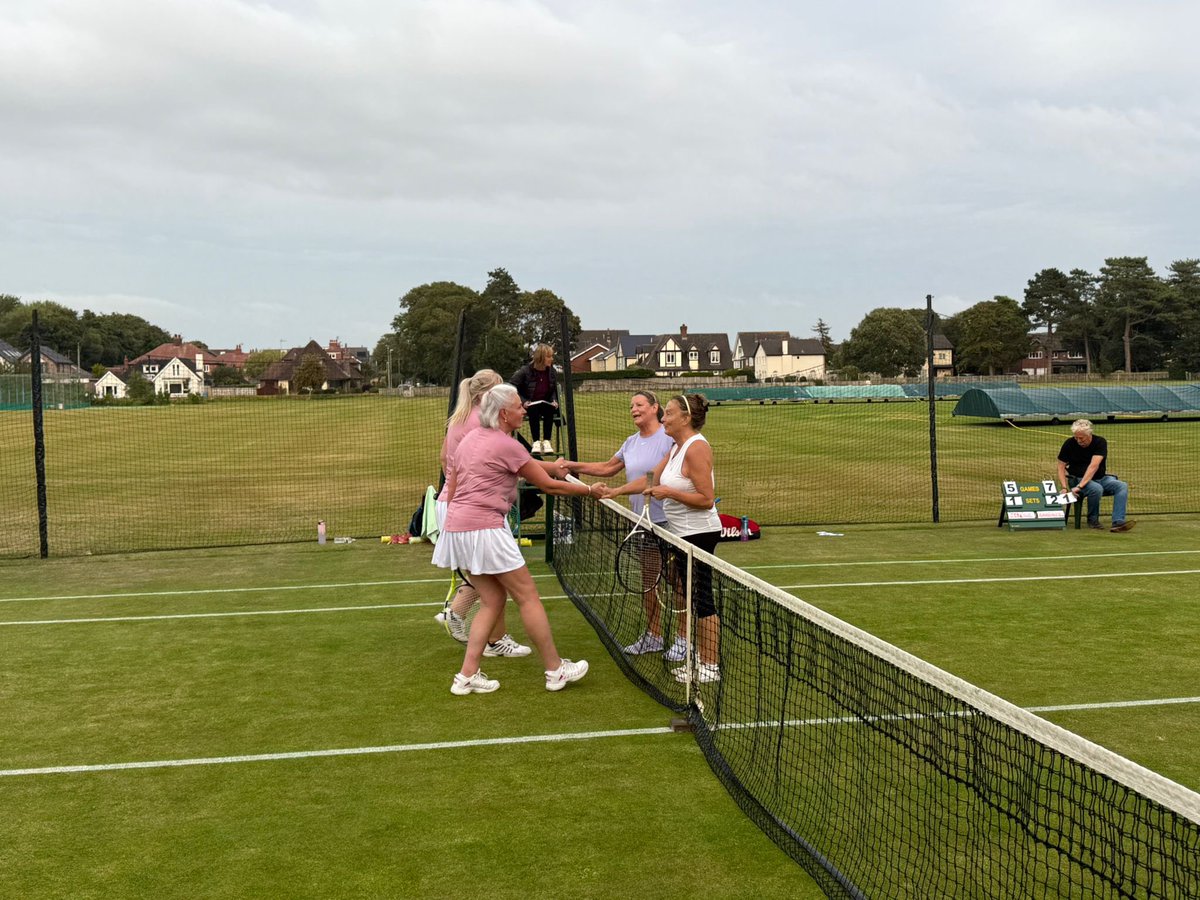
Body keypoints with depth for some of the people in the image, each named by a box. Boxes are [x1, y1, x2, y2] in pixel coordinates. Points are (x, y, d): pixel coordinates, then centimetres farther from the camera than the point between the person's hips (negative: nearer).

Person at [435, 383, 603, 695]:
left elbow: (452, 489, 18)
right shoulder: (507, 445, -11)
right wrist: (590, 490, 5)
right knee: (528, 596, 2)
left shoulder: (471, 438, 14)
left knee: (493, 600, 14)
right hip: (484, 529, -9)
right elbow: (548, 485, -5)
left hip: (456, 527, 9)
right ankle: (555, 670, 11)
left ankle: (467, 675, 11)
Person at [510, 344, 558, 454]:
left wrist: (554, 400, -5)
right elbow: (511, 386, -10)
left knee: (549, 410, -30)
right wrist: (523, 401, -17)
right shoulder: (525, 371, -13)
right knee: (534, 411, -35)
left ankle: (547, 441, -25)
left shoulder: (551, 371, -1)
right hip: (529, 406, -3)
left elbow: (555, 389, 14)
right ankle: (536, 442, -30)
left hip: (545, 404, 3)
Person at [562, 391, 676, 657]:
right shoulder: (631, 442, 13)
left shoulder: (669, 437, -11)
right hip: (642, 522, 8)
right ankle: (653, 636, 26)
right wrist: (573, 466, 15)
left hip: (668, 521, -7)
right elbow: (607, 468, 23)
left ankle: (682, 639, 13)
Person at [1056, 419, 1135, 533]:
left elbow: (1093, 466, -24)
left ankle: (1118, 522, -35)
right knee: (1096, 489, -34)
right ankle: (1092, 520, -10)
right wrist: (1064, 488, -17)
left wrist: (1080, 486, -34)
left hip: (1101, 478, 2)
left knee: (1122, 486, -24)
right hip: (1077, 479, -2)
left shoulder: (1100, 442, -11)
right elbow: (1061, 467, -1)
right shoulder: (1069, 444, -6)